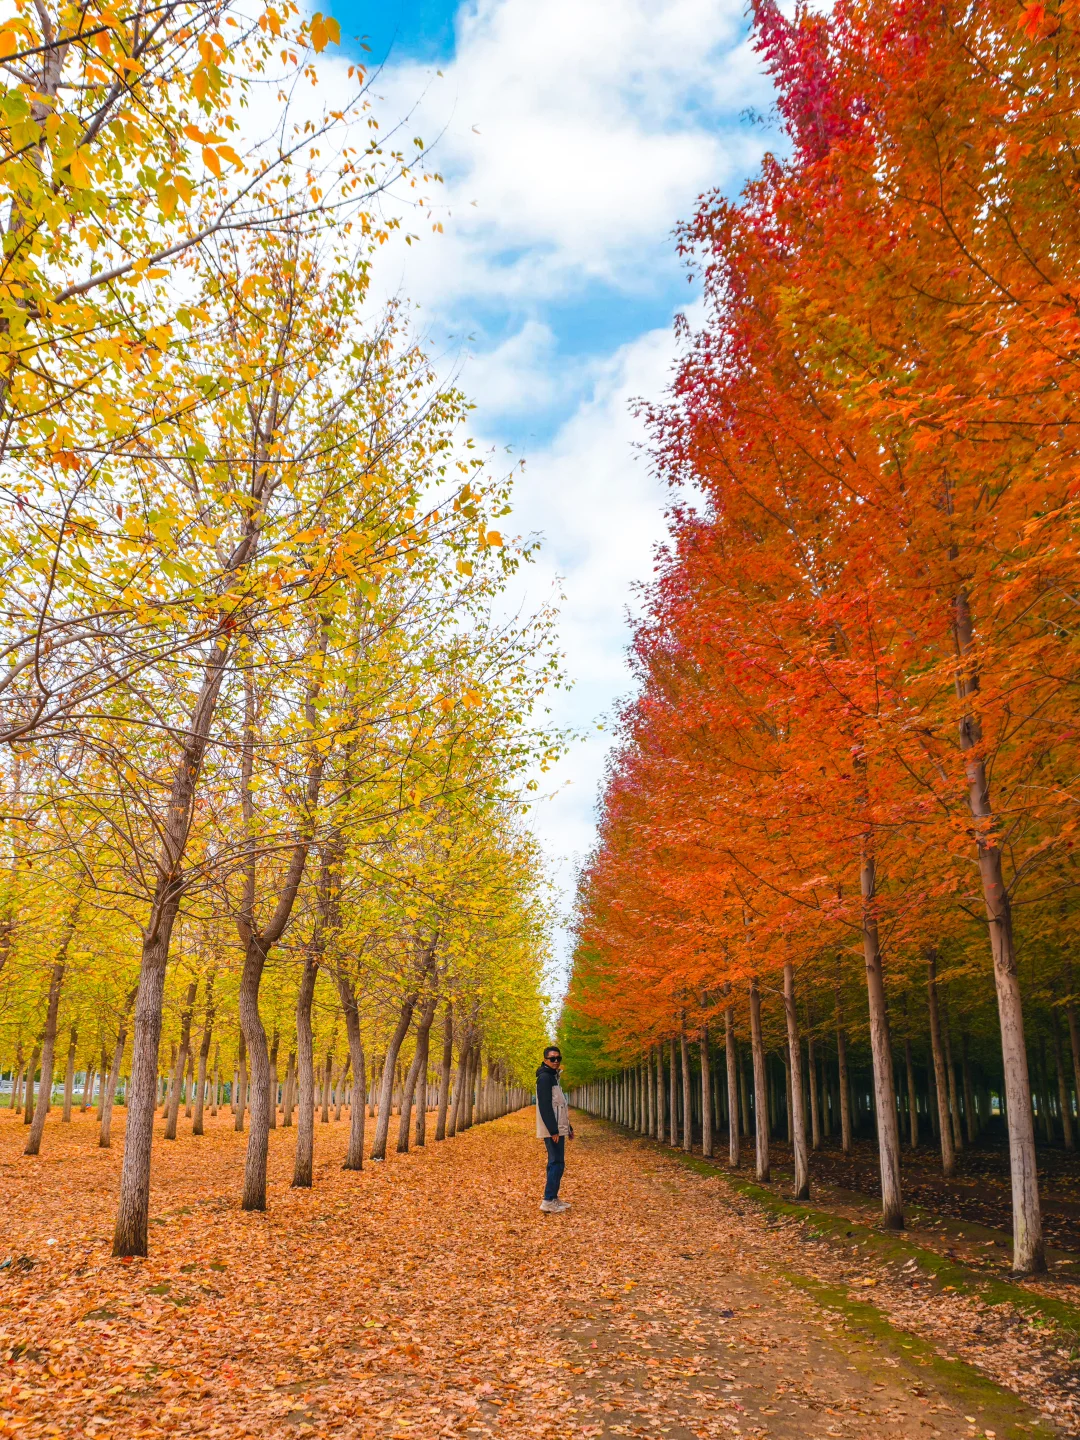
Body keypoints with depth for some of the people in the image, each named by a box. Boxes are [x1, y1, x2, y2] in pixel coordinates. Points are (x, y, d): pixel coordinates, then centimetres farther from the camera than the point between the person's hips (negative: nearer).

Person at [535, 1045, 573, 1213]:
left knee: (556, 1163, 12)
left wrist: (568, 1127, 22)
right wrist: (553, 1130, -24)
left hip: (558, 1128, 10)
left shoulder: (553, 1077, 18)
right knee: (557, 1163, -10)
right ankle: (548, 1201, -9)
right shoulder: (544, 1077, -13)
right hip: (552, 1130, -10)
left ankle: (553, 1198, 18)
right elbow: (544, 1106, -20)